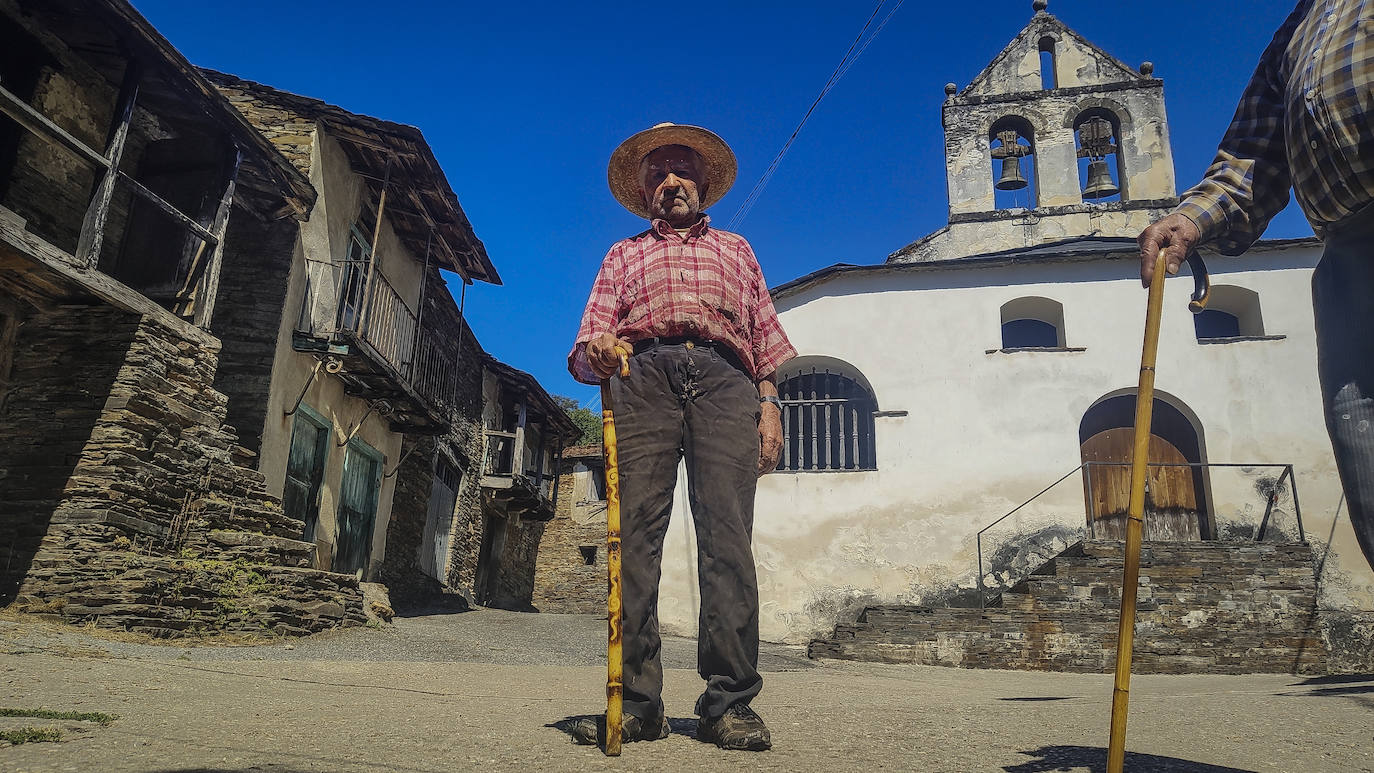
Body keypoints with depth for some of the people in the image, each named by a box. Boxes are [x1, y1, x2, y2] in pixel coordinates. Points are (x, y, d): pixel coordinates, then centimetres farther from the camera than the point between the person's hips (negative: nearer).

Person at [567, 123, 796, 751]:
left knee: (727, 537, -14)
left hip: (725, 380, 0)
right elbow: (586, 352, 18)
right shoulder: (624, 256, 30)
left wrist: (769, 403, 5)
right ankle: (637, 702, -9)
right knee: (634, 537, -12)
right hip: (643, 379, 1)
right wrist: (596, 352, -8)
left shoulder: (735, 249, 32)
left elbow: (765, 333, 21)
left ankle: (729, 702, -13)